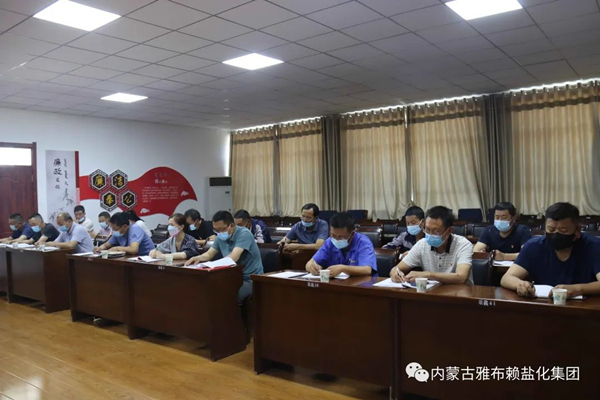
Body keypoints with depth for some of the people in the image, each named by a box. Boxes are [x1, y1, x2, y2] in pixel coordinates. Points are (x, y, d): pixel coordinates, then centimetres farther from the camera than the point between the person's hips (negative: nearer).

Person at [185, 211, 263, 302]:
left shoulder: (244, 234, -19)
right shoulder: (221, 237, 5)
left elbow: (233, 258, -29)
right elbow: (209, 254, 11)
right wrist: (198, 258, -11)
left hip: (251, 280, -7)